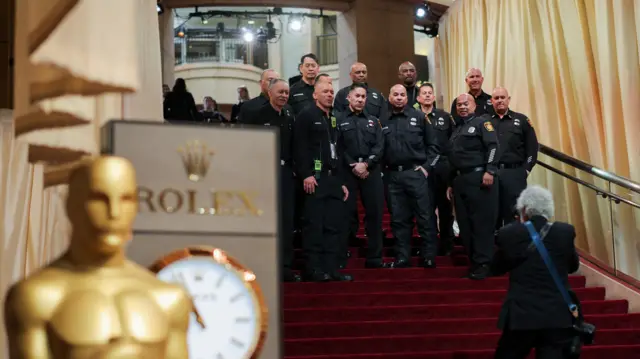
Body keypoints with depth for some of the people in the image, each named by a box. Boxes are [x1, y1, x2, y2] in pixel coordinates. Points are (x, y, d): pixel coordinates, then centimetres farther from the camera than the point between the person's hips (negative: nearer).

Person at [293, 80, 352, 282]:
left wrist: (342, 181, 20)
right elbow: (299, 148, -11)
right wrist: (306, 175, -20)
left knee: (334, 225, 5)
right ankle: (313, 269, -6)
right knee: (314, 225, -8)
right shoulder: (306, 116, -1)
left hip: (334, 180, 8)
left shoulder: (334, 120, 23)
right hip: (315, 179, -7)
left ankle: (331, 269, 8)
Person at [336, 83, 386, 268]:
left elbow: (379, 147, 6)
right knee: (346, 214, -4)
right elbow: (338, 147, -3)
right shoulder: (339, 120, 6)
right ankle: (340, 258, 1)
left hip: (371, 171, 3)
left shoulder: (373, 121, 17)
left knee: (375, 213, 2)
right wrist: (353, 166, -12)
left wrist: (365, 164, -10)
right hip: (347, 171, -3)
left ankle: (374, 257, 8)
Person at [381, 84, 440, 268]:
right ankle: (402, 258, 13)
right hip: (394, 176, 3)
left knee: (425, 217, -4)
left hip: (416, 173, -3)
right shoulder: (384, 122, 11)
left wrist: (426, 167, -5)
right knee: (399, 219, 7)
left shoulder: (419, 117, 4)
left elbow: (433, 145, 3)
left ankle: (429, 258, 2)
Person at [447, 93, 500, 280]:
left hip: (479, 178, -8)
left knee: (482, 222, -8)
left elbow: (493, 146, -13)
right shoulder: (456, 131, 24)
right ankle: (473, 262, 14)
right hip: (460, 180, 8)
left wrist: (490, 171, -23)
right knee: (465, 224, 7)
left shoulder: (482, 122, 0)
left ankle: (483, 264, -7)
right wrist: (451, 183, 23)